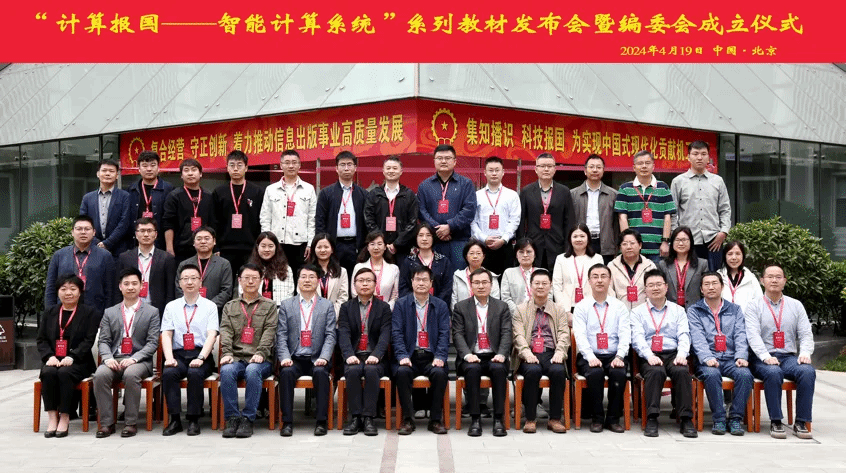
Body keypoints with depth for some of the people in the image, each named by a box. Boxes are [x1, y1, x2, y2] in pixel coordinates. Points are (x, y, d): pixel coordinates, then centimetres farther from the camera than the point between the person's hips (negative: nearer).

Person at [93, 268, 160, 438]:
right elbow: (103, 341, 11)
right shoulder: (109, 313, 17)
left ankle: (131, 423, -23)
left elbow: (152, 343, 0)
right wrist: (108, 358, -10)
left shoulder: (152, 312, 8)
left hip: (140, 360, -2)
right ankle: (106, 423, -19)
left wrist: (134, 358, -15)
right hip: (114, 360, 3)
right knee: (100, 374, -29)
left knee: (131, 374, -35)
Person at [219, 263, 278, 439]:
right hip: (236, 358, 2)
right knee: (226, 370, -31)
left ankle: (248, 419, -26)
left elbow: (269, 332, 1)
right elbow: (226, 331, 7)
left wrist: (260, 353, -16)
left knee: (253, 371, -35)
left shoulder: (269, 306, 15)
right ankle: (232, 418, -22)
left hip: (260, 360, -2)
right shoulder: (230, 306, 21)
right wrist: (227, 353, -12)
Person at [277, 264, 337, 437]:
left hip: (317, 359, -1)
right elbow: (281, 335, 4)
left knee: (321, 372, -31)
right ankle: (287, 421, -23)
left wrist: (324, 357, -14)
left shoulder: (327, 306, 10)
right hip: (294, 359, 1)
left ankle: (321, 421, -23)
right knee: (286, 372, -30)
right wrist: (285, 357, -13)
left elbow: (330, 335, 2)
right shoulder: (286, 306, 12)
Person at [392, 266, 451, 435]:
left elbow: (444, 334, 4)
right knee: (402, 372, -32)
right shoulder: (401, 304, 10)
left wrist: (440, 357, -12)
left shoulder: (441, 306, 13)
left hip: (431, 357, 1)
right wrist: (402, 356, -14)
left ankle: (436, 419, -15)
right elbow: (396, 332, 1)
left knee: (440, 373, -30)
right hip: (409, 356, -1)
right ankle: (407, 419, -19)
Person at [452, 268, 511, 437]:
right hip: (471, 358, 0)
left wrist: (501, 354, -15)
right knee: (472, 369, -33)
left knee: (499, 369, -32)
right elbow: (458, 334, 1)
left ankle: (498, 419, -25)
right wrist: (467, 354, -16)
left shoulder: (502, 307, 13)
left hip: (494, 357, 1)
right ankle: (475, 419, -25)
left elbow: (506, 334, 3)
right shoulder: (461, 307, 10)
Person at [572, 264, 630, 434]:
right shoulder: (581, 307, 8)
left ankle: (613, 419, -15)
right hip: (590, 357, -1)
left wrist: (619, 357, -17)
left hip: (614, 357, 1)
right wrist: (590, 356, -21)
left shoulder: (619, 307, 12)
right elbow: (580, 335, -5)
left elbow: (625, 335, 0)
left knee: (619, 373, -30)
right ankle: (597, 418, -16)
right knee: (595, 373, -32)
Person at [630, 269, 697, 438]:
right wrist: (649, 355, -19)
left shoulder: (678, 310, 19)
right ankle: (652, 419, -33)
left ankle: (686, 420, -26)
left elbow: (684, 335, 6)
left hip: (673, 354, 2)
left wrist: (682, 354, -14)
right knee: (655, 371, -34)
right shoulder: (638, 312, 13)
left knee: (682, 371, -31)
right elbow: (637, 337, -1)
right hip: (649, 356, -1)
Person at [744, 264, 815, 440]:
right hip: (763, 359, -3)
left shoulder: (796, 305, 17)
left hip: (790, 357, 3)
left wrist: (805, 353, -11)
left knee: (808, 371, -29)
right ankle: (775, 422, -25)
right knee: (773, 372, -36)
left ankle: (801, 423, -21)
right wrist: (766, 357, -23)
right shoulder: (754, 306, 6)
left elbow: (806, 333, 10)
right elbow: (753, 335, -7)